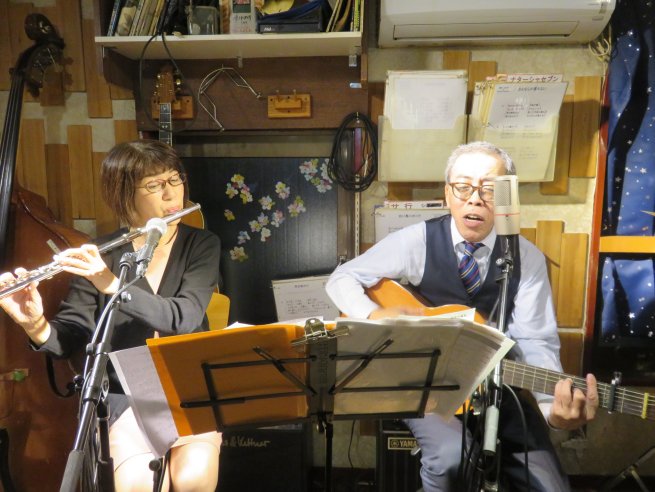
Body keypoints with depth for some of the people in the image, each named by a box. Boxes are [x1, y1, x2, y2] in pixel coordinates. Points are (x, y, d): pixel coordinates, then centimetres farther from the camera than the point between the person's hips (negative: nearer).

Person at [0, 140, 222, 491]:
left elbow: (184, 318, -19)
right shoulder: (99, 255, -1)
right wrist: (35, 324, -27)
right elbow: (70, 337, -5)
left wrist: (112, 284, -31)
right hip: (125, 391, 0)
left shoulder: (202, 244, -3)